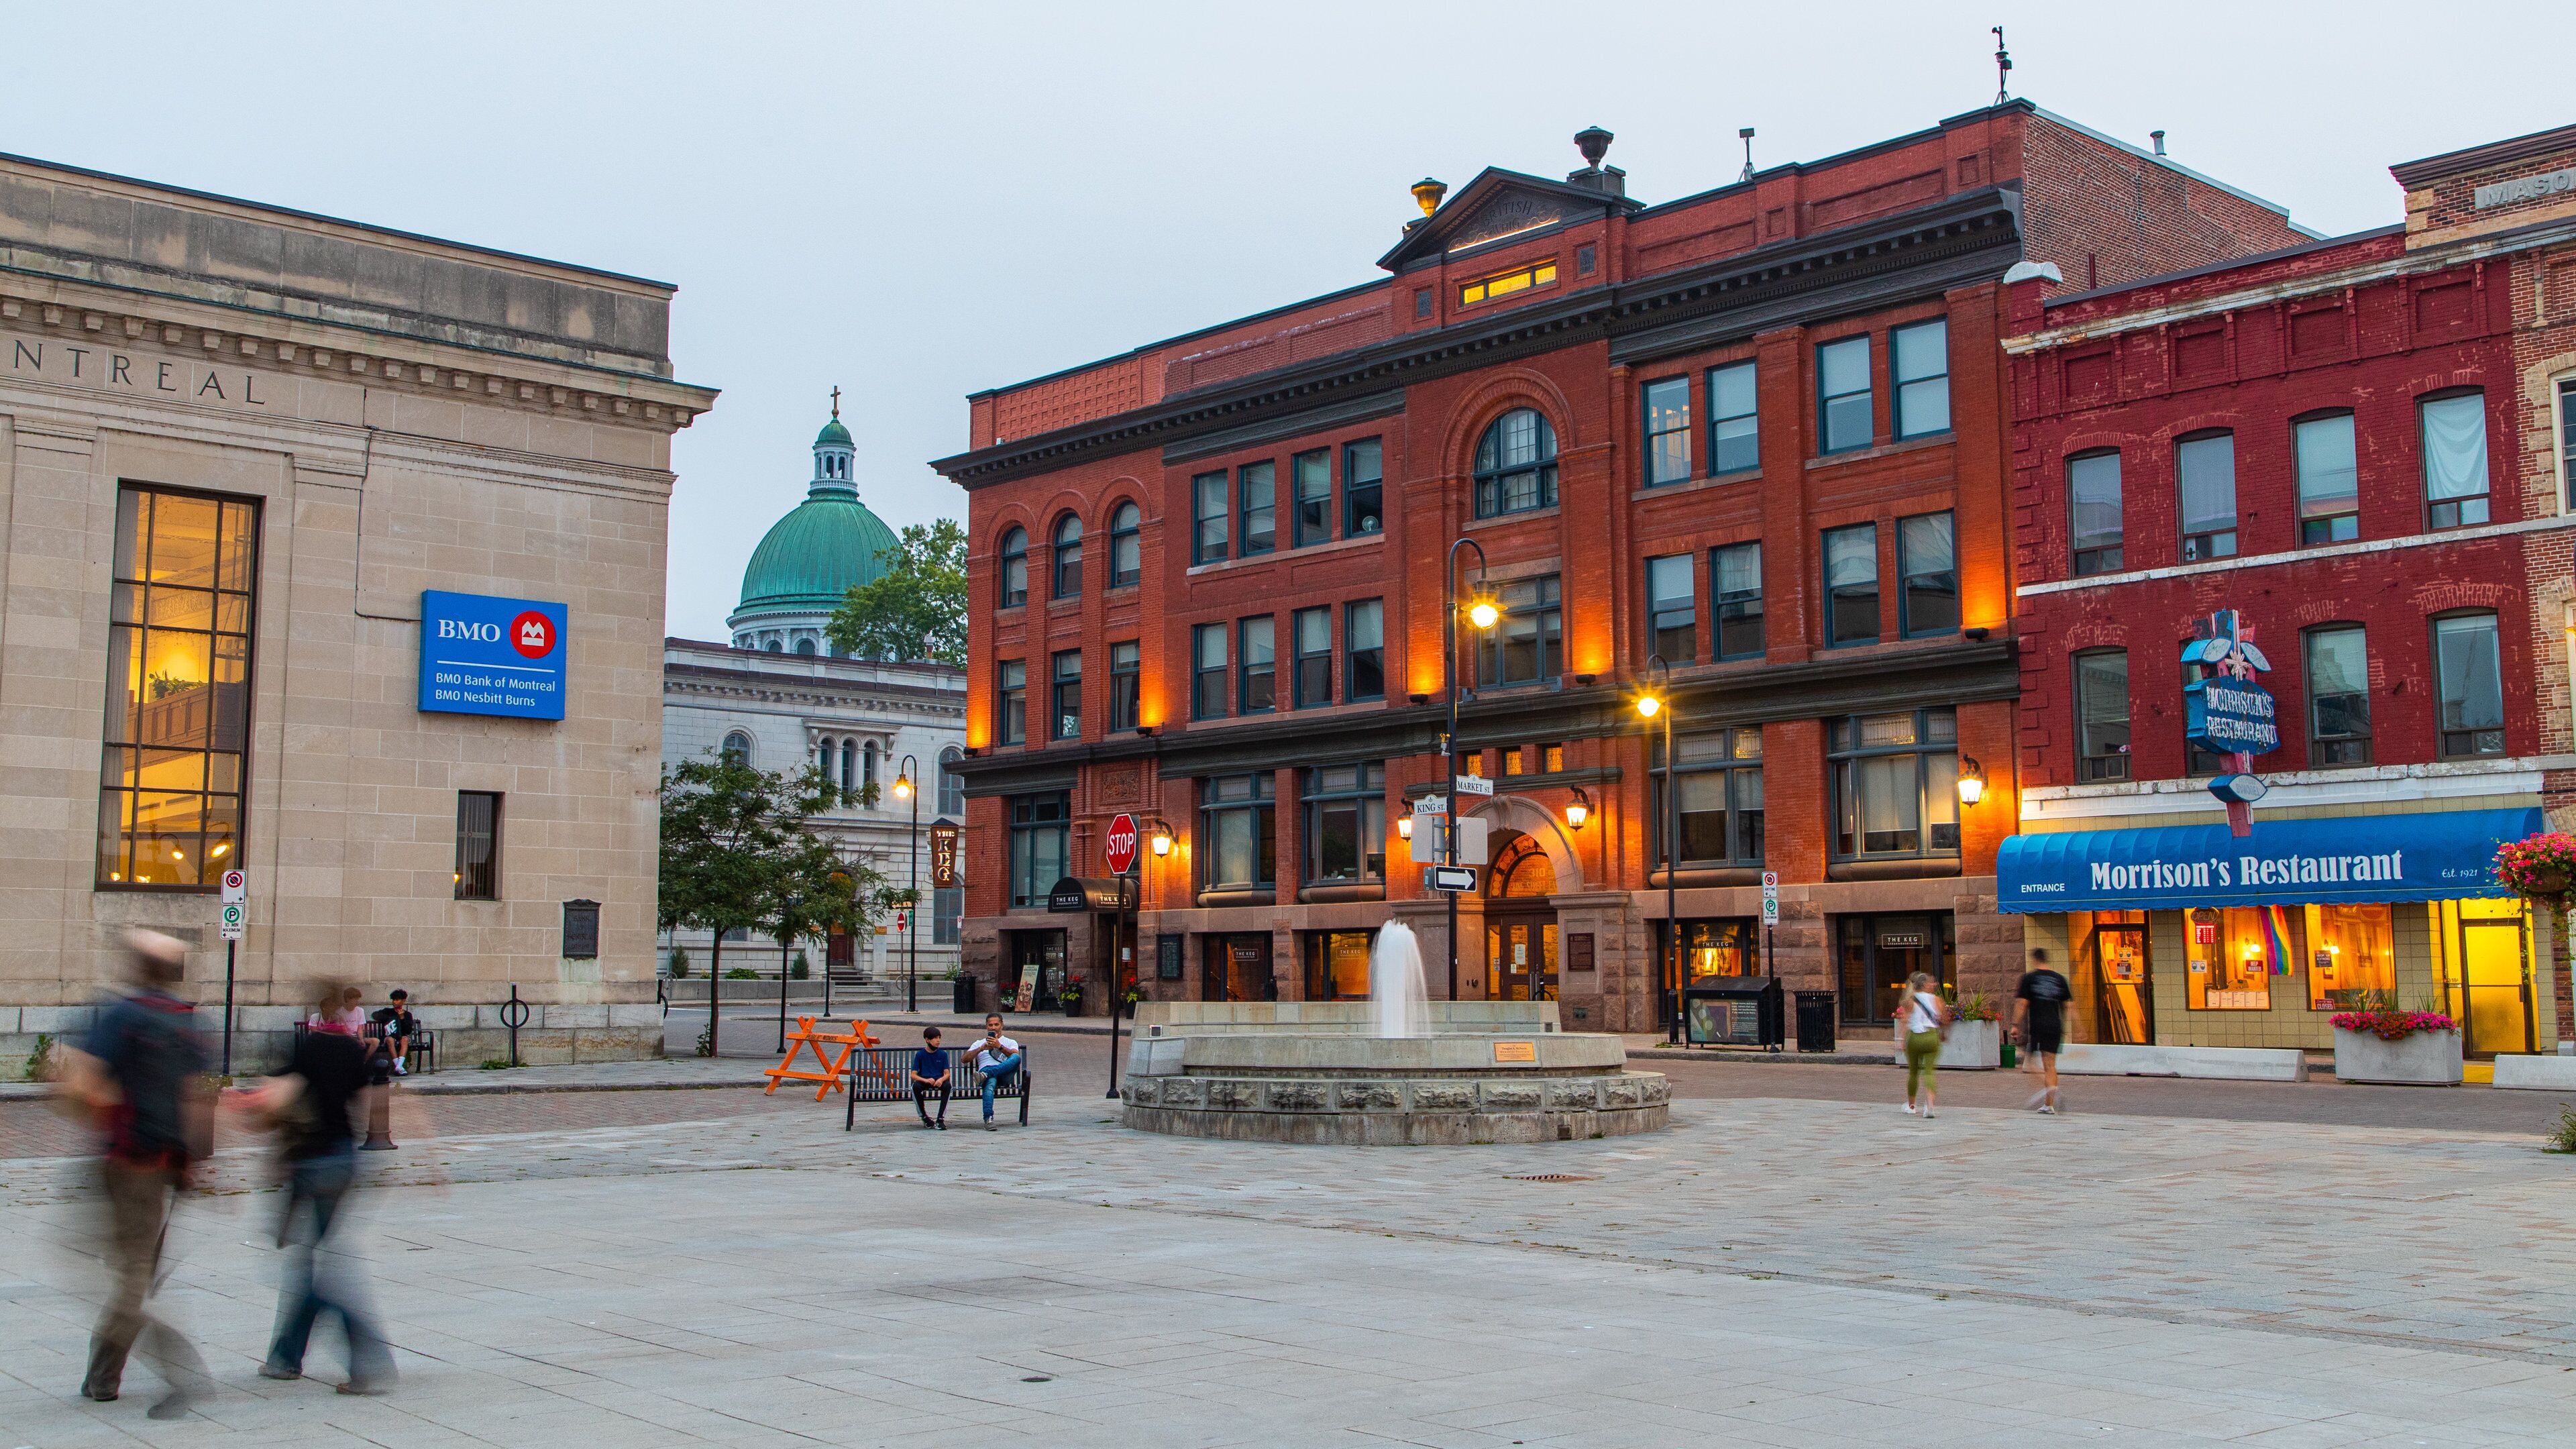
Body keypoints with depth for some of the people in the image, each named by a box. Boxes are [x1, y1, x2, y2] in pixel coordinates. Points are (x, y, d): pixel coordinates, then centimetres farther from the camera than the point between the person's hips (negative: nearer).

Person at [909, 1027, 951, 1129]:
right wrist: (926, 1080, -25)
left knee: (948, 1085, -33)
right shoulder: (920, 1054, 2)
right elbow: (913, 1075, -5)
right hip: (924, 1081, -1)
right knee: (915, 1086, -34)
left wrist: (941, 1080, -26)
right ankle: (925, 1117, -15)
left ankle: (941, 1119, -29)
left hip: (939, 1082, 1)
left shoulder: (943, 1054, 6)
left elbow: (947, 1073, -1)